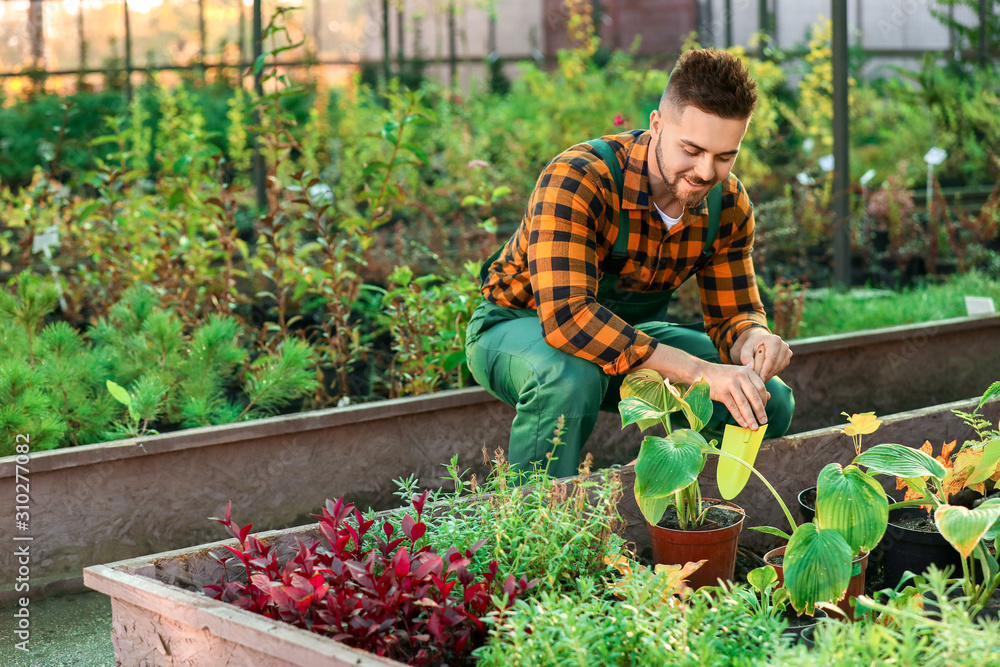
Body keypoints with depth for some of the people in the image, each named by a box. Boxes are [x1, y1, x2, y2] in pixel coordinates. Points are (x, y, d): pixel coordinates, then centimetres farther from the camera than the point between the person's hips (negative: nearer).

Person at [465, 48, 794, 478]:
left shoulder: (729, 205, -12)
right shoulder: (575, 180, -33)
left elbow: (733, 313, -3)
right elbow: (566, 315, -43)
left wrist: (753, 339, -31)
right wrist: (699, 370, -49)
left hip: (631, 332, 6)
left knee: (771, 402, -10)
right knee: (572, 376, -41)